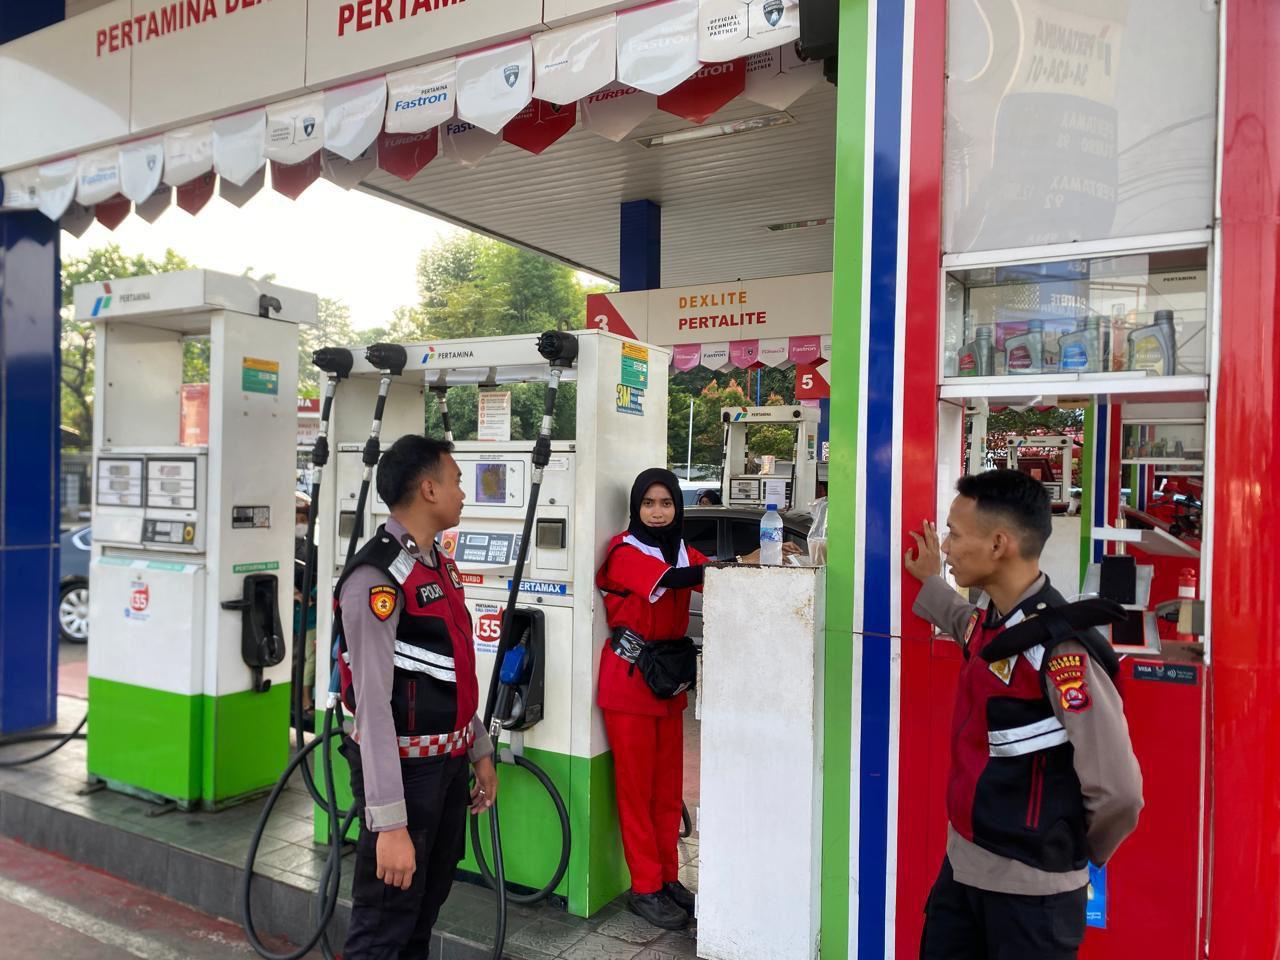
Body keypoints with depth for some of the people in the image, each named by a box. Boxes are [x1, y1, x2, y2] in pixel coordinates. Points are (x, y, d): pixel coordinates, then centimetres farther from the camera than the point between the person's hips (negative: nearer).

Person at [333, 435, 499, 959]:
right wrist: (389, 823, -26)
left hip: (449, 763, 9)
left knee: (427, 909, 22)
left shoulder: (440, 564, 9)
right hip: (405, 769, -9)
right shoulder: (376, 577, -21)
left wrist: (480, 750, 19)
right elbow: (373, 706, -25)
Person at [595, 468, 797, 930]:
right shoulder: (625, 552, -11)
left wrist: (756, 561, -25)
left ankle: (668, 878, 25)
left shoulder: (681, 551, 11)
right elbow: (673, 579, -26)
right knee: (637, 787, 2)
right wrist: (743, 562, -32)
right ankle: (645, 888, 13)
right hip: (629, 679, -6)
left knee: (669, 787, 12)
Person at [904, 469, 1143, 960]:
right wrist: (930, 582, 34)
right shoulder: (989, 617, 1)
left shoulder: (1061, 648, -24)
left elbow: (1118, 790, -22)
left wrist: (1072, 853, -5)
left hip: (1029, 888, -8)